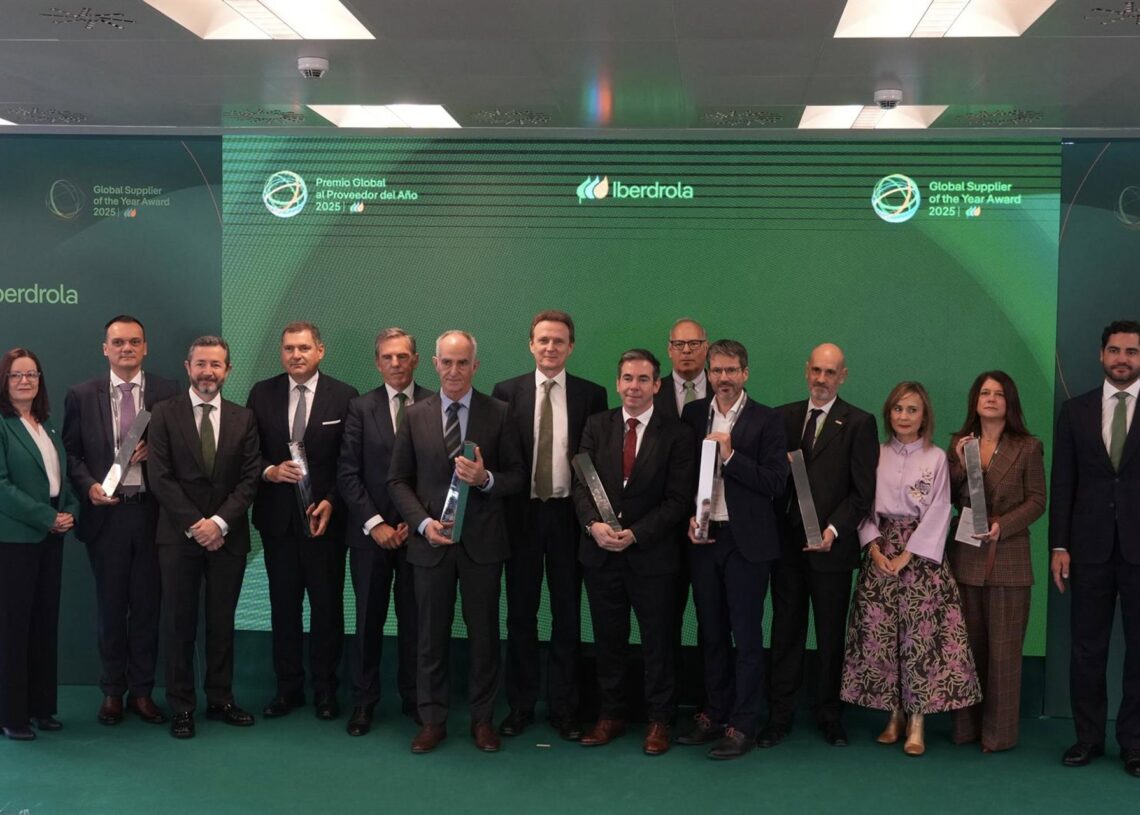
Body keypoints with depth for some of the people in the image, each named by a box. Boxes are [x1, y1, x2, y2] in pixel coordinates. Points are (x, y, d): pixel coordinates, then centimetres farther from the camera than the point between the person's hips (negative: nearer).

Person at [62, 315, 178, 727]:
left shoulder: (167, 392, 1)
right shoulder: (81, 395, 3)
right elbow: (72, 452, 4)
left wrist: (154, 450, -14)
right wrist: (88, 486, -12)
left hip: (150, 511, 0)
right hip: (105, 512, 0)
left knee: (147, 605, 8)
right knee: (111, 607, 10)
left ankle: (141, 691, 20)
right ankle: (112, 691, 22)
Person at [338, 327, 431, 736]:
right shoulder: (361, 407, 3)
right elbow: (347, 474, -1)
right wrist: (374, 523, -9)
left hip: (417, 530, 0)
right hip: (371, 530, 0)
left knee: (415, 618, 6)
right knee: (368, 618, 6)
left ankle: (414, 696, 19)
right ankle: (364, 700, 15)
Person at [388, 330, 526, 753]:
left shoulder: (498, 413, 0)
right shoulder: (415, 415, 4)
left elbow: (518, 476, 2)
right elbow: (398, 480, 6)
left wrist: (487, 479, -19)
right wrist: (423, 523, -8)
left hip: (482, 541, -1)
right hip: (431, 541, 1)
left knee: (484, 632, 7)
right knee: (431, 635, 8)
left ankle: (482, 718, 21)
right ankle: (432, 719, 20)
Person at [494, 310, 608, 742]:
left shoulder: (592, 395, 2)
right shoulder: (506, 392, 3)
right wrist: (500, 507, -6)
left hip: (568, 515, 0)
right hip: (522, 514, 1)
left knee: (567, 614, 6)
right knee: (520, 613, 8)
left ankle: (563, 707, 16)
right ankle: (520, 705, 19)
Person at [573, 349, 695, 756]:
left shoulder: (677, 434, -4)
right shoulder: (597, 425, 6)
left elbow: (678, 500, -8)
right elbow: (581, 482, 2)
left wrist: (635, 534, -16)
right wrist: (593, 523, -16)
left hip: (651, 554, -3)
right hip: (601, 553, 3)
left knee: (657, 641, 7)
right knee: (608, 640, 12)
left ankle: (659, 719, 20)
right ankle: (611, 715, 25)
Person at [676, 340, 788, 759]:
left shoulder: (766, 421, -4)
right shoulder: (692, 415, 7)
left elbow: (776, 482, -10)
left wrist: (730, 455, -17)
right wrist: (688, 517, -3)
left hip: (746, 540, -4)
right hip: (702, 536, 4)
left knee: (747, 635, 1)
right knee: (711, 631, 12)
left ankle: (742, 725, 9)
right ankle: (714, 713, 24)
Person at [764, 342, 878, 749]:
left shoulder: (859, 423, -2)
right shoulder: (785, 417, 10)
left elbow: (862, 491, -5)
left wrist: (834, 530, -17)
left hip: (831, 547, -3)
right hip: (786, 543, 3)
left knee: (831, 635, 7)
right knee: (786, 632, 7)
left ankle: (829, 715, 19)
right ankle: (779, 715, 14)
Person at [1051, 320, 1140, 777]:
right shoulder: (1075, 411, 8)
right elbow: (1062, 483, 6)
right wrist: (1059, 546, 0)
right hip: (1090, 547, 2)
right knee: (1087, 648, 8)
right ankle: (1088, 737, 18)